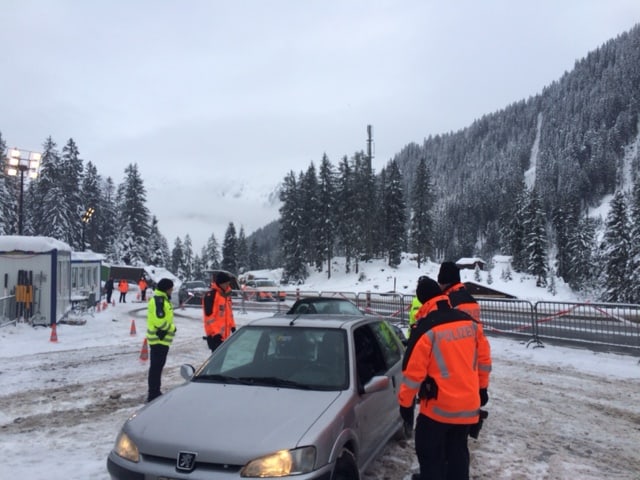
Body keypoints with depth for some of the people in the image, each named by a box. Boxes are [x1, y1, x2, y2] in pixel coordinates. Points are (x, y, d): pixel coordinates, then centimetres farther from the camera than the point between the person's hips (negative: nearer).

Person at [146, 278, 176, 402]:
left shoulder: (162, 299, 16)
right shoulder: (159, 300, -17)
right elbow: (159, 320, -25)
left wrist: (169, 328, 9)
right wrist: (172, 328, -12)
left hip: (159, 337, 11)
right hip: (159, 338, -11)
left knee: (157, 365, 17)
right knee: (156, 366, -6)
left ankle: (155, 392, 26)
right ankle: (153, 394, -2)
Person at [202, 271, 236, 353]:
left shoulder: (226, 295, 13)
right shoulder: (210, 295, -15)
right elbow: (209, 316, -19)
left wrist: (232, 326, 17)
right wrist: (214, 333, -21)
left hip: (225, 334, 9)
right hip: (215, 336, -9)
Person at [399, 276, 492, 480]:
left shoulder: (426, 328, -18)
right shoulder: (469, 322, 0)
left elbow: (413, 370, -15)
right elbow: (484, 359, 9)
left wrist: (405, 402, -4)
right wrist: (482, 388, 22)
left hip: (439, 406, -6)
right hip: (469, 405, 6)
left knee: (429, 452, 12)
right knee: (458, 450, 22)